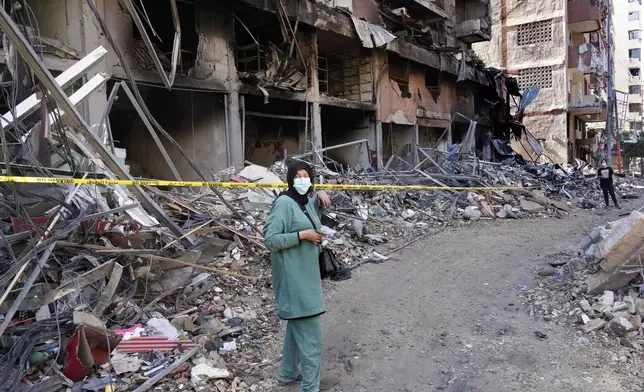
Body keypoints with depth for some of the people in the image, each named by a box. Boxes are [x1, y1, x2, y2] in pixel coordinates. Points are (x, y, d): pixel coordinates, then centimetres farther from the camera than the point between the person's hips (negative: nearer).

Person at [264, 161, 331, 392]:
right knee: (310, 333, -5)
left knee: (297, 326, 21)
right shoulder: (284, 203, -17)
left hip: (305, 274, 10)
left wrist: (321, 196, 10)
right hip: (293, 277, -10)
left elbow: (317, 208, 31)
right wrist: (302, 235, -22)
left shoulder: (307, 201, 7)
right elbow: (270, 239, -20)